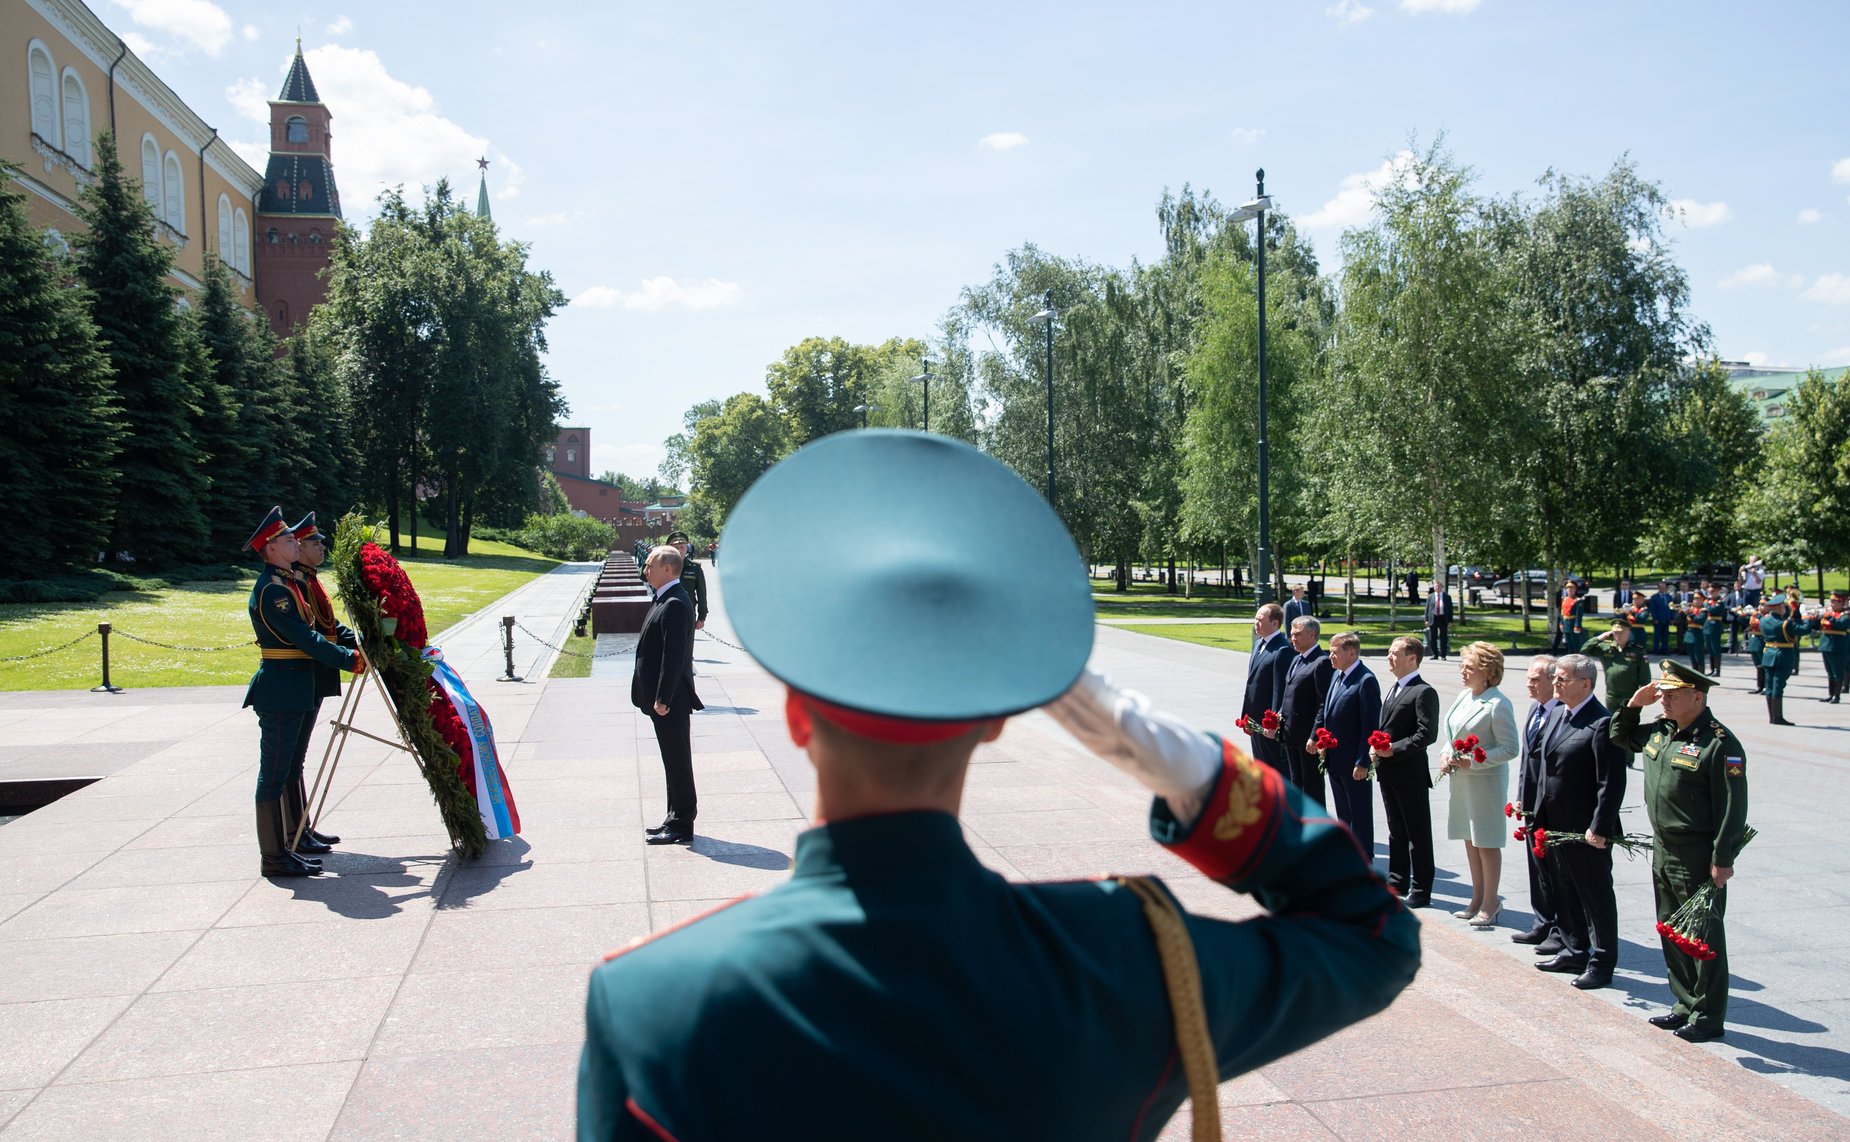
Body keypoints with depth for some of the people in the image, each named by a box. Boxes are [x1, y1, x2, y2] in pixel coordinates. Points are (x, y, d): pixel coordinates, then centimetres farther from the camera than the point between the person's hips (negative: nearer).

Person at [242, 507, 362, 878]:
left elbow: (321, 625, 21)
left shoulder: (289, 583, 15)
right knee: (274, 774, -3)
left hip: (298, 691, 10)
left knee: (288, 768, 15)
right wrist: (349, 660, -19)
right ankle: (274, 857, 3)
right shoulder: (271, 589, -16)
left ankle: (290, 842, 24)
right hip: (280, 692, -10)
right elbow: (305, 639, -21)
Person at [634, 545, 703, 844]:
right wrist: (657, 697, 17)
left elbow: (674, 655, -23)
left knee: (677, 761, -1)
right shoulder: (665, 600, 13)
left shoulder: (675, 605, -19)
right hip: (662, 696, 10)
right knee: (673, 760, 17)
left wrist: (663, 698, -22)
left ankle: (682, 827, 8)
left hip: (671, 699, -10)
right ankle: (676, 819, 27)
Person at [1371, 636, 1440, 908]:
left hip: (1411, 774, -9)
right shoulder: (1393, 689, 15)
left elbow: (1427, 733, -21)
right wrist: (1375, 746, 3)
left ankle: (1421, 889, 10)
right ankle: (1397, 881, 29)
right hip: (1388, 772, 9)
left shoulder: (1424, 692, -14)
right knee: (1396, 831, 18)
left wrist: (1394, 750, -23)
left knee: (1418, 834, 2)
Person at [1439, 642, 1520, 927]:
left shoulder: (1498, 704, -17)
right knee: (1470, 840, 15)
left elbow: (1511, 748, -17)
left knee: (1487, 843, 3)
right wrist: (1446, 755, -1)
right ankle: (1478, 899, 27)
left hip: (1486, 781, -8)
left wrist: (1473, 762, -22)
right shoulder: (1463, 696, 7)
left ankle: (1491, 903, 15)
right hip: (1460, 779, 8)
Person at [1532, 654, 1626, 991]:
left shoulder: (1602, 723, -19)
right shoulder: (1556, 713, 8)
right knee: (1564, 893, 19)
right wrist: (1541, 816, 14)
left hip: (1586, 829, -9)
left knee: (1596, 896, 6)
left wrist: (1599, 828, -20)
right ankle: (1574, 952, 33)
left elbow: (1612, 783, -20)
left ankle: (1602, 964, 17)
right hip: (1554, 823, 9)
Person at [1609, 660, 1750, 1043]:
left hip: (1697, 857, -8)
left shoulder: (1719, 743, -18)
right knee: (1671, 932, 16)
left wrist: (1723, 860, -20)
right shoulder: (1659, 731, 6)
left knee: (1703, 935, 3)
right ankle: (1685, 1004, 29)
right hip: (1663, 850, 8)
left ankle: (1708, 1017, 14)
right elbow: (1621, 737, 27)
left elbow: (1732, 808, -18)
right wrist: (1633, 705, 10)